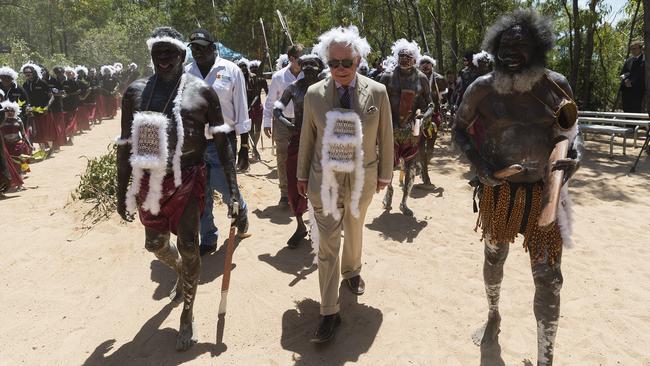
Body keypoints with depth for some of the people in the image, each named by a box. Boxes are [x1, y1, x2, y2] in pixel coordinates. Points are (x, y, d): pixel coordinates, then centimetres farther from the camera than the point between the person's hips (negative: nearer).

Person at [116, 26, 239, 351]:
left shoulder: (201, 91, -4)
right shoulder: (135, 92, 4)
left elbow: (222, 142, -3)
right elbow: (126, 145, 8)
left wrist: (232, 187, -8)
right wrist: (122, 193, 9)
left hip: (187, 180, -3)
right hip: (149, 181, 4)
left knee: (188, 246, 1)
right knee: (155, 244, 17)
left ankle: (187, 315, 23)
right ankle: (182, 273, 53)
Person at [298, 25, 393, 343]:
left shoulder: (377, 92, -6)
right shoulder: (314, 94, -6)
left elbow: (385, 137, 2)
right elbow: (307, 138, 2)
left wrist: (384, 174, 7)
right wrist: (302, 175, 8)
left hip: (362, 180, 1)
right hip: (325, 180, -1)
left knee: (354, 231, 23)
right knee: (328, 245, 0)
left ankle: (351, 271, 53)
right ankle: (329, 313, 10)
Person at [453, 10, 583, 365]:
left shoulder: (556, 84, -6)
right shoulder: (482, 89, -9)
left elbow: (570, 127, 8)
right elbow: (459, 129, 3)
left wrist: (575, 154, -13)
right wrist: (479, 165, -12)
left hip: (544, 192, 0)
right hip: (497, 191, 0)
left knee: (547, 276, 2)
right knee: (494, 257, 20)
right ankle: (493, 314, 49)